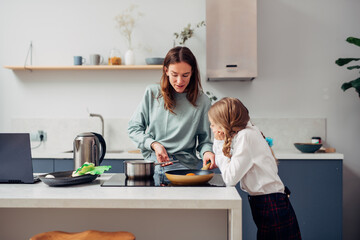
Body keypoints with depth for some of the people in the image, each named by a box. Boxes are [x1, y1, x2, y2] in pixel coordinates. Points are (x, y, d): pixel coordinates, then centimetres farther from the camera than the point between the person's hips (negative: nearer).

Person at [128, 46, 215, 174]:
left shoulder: (202, 101, 2)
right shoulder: (152, 93, 5)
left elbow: (204, 140, 10)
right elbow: (133, 128, 10)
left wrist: (207, 152, -13)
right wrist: (153, 144, -6)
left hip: (184, 165, -1)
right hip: (152, 162, 1)